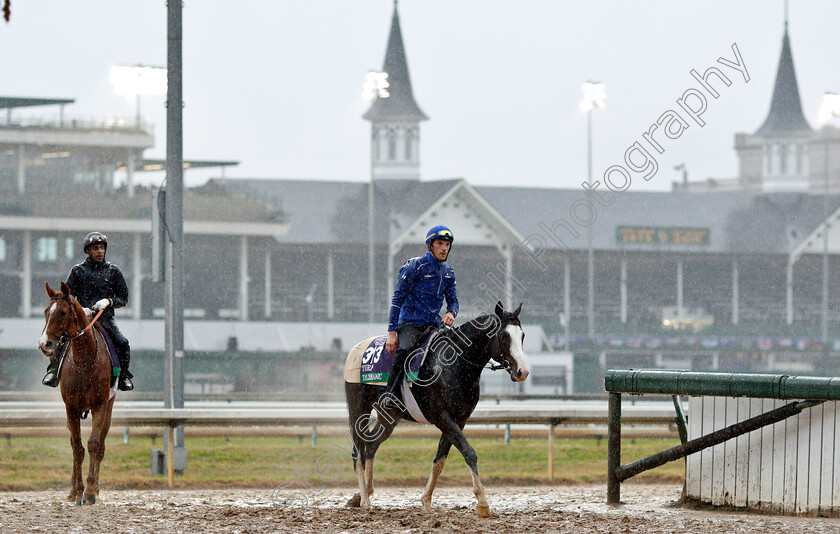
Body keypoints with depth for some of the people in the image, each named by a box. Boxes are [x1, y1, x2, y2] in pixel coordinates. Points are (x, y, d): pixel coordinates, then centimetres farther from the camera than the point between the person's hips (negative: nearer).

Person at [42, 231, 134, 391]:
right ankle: (54, 370, -2)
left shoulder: (113, 271, 12)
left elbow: (123, 297, 12)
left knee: (123, 343, -24)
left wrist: (109, 301, -9)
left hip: (106, 317, 0)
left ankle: (123, 375, -2)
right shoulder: (78, 271, 9)